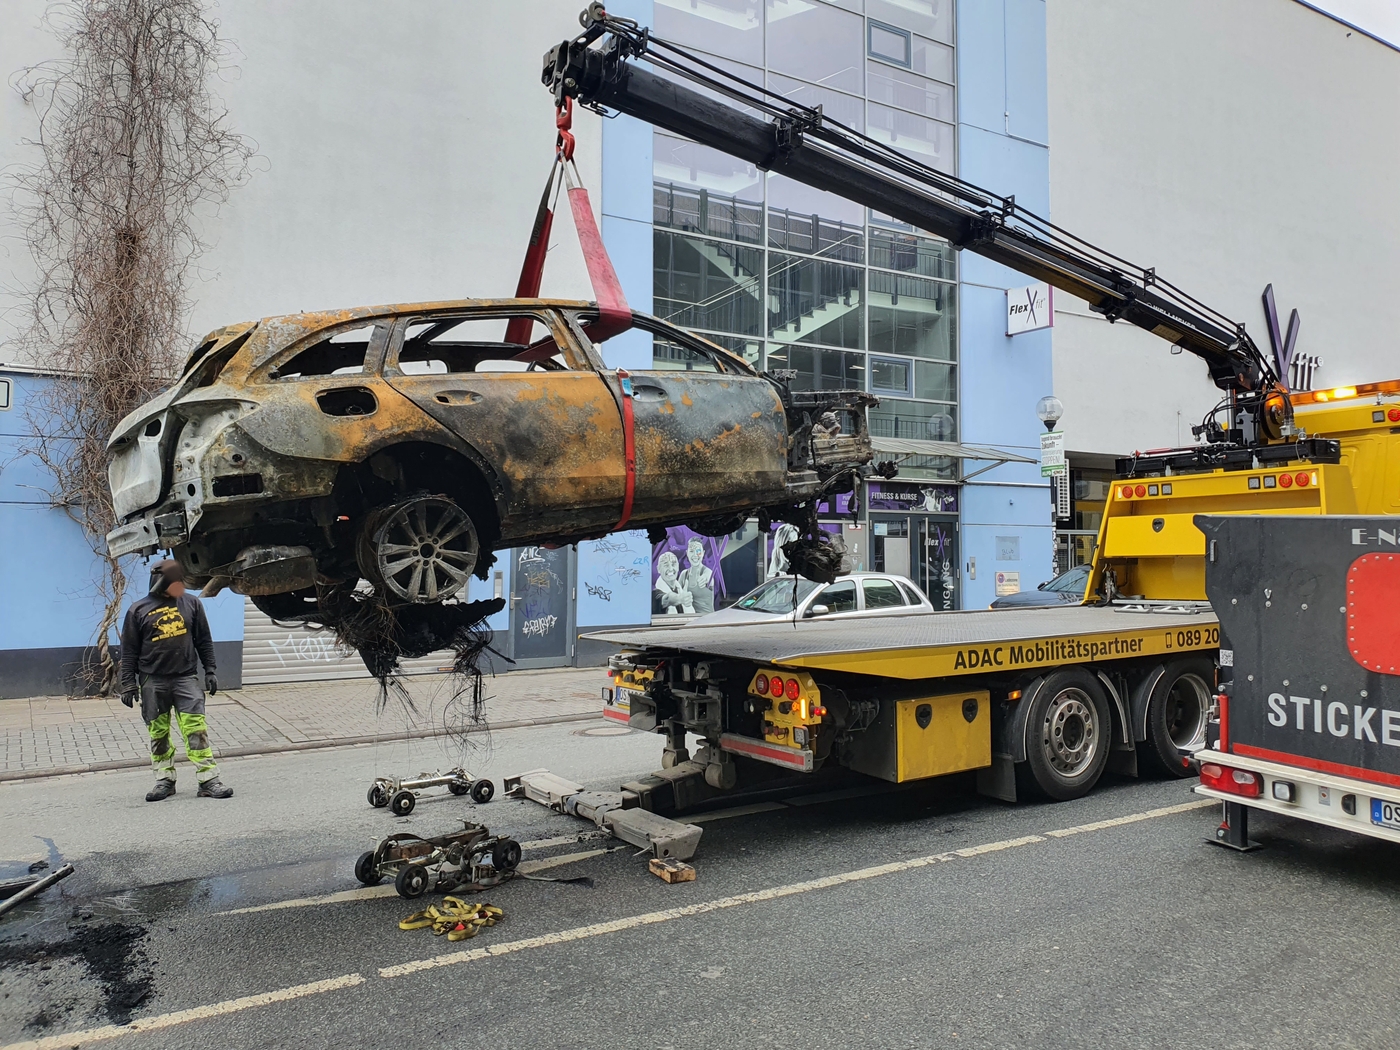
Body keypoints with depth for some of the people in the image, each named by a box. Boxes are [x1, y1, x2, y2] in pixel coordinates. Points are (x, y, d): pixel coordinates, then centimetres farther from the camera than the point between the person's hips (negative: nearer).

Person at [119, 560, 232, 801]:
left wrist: (209, 670, 7)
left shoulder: (191, 603, 7)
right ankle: (164, 780, 17)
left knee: (196, 727, -8)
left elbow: (204, 640, 12)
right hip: (153, 682, 0)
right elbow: (129, 651, 5)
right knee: (158, 733, 6)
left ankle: (208, 779, -9)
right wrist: (128, 683, 1)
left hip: (186, 678, 0)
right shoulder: (138, 610, 4)